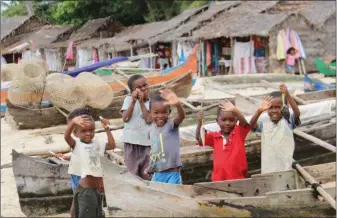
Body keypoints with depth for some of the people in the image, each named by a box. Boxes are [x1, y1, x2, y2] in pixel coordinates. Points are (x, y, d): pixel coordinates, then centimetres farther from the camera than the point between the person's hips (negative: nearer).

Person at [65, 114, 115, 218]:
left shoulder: (96, 143, 10)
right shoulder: (76, 144, -11)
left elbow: (112, 145, 17)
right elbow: (66, 136, -30)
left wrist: (107, 129, 8)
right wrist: (73, 122, -47)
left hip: (96, 188, 7)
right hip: (85, 190, -7)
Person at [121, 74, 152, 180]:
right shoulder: (128, 99, 1)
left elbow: (149, 119, -12)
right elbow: (125, 118, -9)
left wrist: (141, 102, -14)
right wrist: (133, 102, -15)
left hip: (146, 141, 0)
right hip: (131, 141, 0)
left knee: (146, 174, 6)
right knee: (132, 172, 8)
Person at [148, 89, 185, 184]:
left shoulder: (171, 125, -11)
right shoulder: (152, 128, 8)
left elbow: (181, 116, -32)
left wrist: (177, 104, -54)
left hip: (172, 173, -6)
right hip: (157, 174, 7)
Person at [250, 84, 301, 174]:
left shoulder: (288, 121, -5)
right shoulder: (264, 124, -1)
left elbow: (297, 113, -24)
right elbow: (252, 125, -19)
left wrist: (287, 95, -37)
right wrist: (259, 110, -38)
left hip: (286, 167, -2)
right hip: (268, 169, 2)